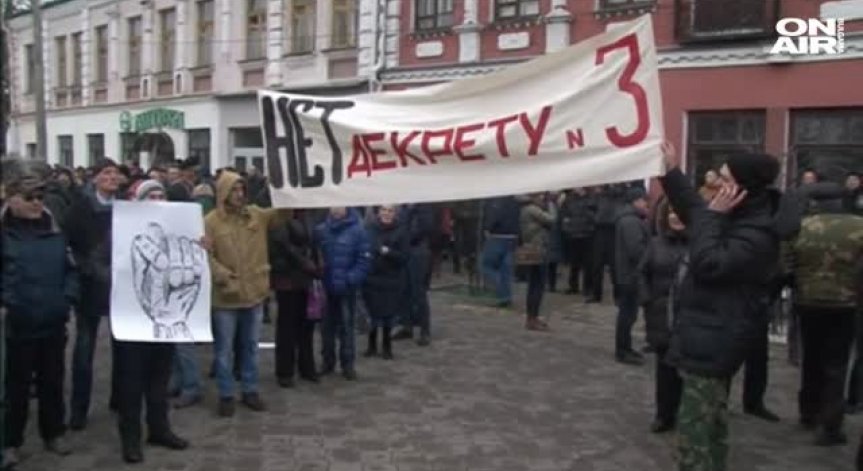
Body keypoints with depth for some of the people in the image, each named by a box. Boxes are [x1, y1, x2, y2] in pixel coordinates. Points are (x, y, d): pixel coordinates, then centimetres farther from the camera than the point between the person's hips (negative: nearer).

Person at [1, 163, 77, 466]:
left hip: (54, 322, 4)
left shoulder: (54, 230, 6)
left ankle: (53, 434, 30)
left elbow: (70, 268, 11)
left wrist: (68, 298, -1)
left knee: (52, 380, 15)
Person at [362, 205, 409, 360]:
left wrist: (388, 252, -20)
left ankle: (386, 347, 22)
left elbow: (404, 257, -6)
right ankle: (372, 345, 25)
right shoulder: (369, 229, 0)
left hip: (392, 281, -1)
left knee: (388, 315, 3)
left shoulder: (400, 232, -4)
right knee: (373, 314, 6)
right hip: (371, 279, 1)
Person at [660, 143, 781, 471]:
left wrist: (714, 215, -22)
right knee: (711, 418, 21)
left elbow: (709, 264, -28)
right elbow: (694, 210, 25)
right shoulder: (739, 217, 10)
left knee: (695, 425, -9)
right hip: (710, 333, 10)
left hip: (713, 338, -10)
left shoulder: (757, 234, -21)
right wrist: (671, 172, 17)